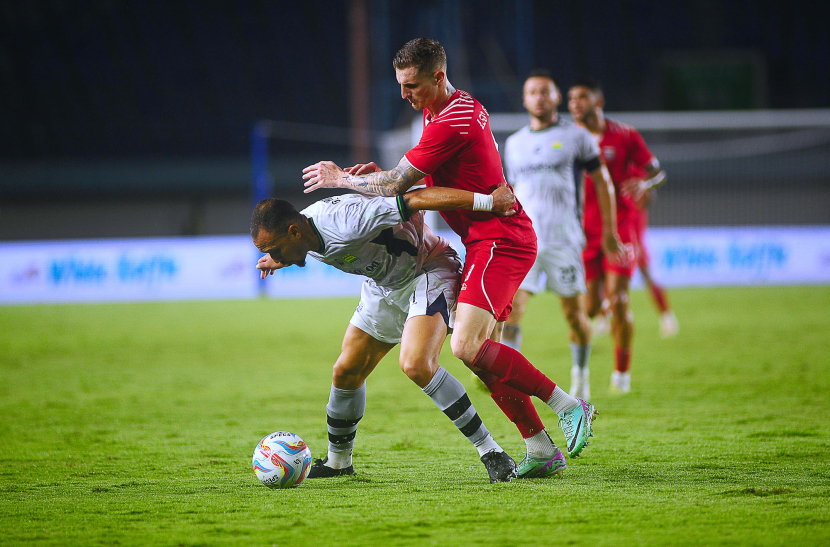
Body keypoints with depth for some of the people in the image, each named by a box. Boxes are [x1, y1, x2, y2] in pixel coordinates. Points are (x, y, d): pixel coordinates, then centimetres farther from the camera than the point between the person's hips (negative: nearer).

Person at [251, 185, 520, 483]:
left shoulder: (348, 223, -37)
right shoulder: (303, 234, -9)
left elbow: (416, 199, -36)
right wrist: (281, 259, 24)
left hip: (429, 274, -9)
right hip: (384, 285, 9)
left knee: (416, 365, -29)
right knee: (346, 372, 9)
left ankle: (490, 451, -21)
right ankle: (337, 461, 33)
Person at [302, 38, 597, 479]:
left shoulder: (450, 124, -18)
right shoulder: (465, 107, 15)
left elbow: (396, 185, -14)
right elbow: (430, 177, 27)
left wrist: (341, 178, 2)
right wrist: (379, 172, 12)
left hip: (497, 241, -11)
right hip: (494, 240, 11)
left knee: (467, 347, -22)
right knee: (482, 353, 7)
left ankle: (568, 405, -15)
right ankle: (541, 450, 9)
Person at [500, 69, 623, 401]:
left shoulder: (575, 136, 3)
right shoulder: (514, 143, 14)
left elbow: (602, 180, 8)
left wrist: (610, 230, 7)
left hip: (563, 239, -2)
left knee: (573, 312, 4)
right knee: (512, 306, -15)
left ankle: (580, 375, 24)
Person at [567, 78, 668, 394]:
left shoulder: (625, 136, -1)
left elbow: (658, 172, 4)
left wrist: (644, 184, -18)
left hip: (619, 228, -2)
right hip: (585, 232, 2)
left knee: (619, 301, -11)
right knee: (590, 308, -3)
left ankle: (622, 371, 2)